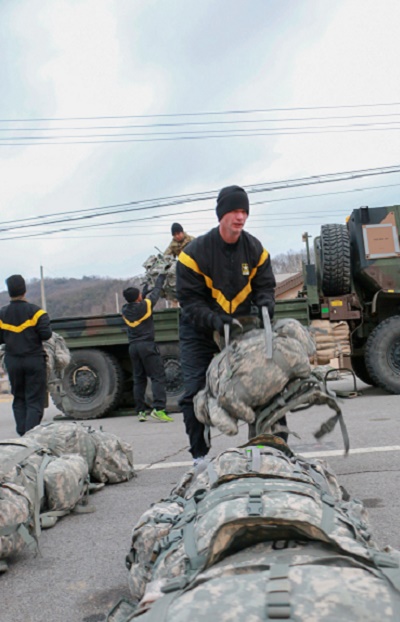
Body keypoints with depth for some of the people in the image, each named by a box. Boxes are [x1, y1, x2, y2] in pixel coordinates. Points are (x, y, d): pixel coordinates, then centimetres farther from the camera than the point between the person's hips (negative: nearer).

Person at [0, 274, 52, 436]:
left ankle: (22, 433, 13)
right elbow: (46, 334, -15)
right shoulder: (35, 311, -9)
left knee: (19, 399, 16)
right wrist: (34, 335, 5)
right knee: (35, 401, 0)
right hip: (34, 360, -3)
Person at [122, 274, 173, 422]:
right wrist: (161, 276, 23)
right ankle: (158, 408, -18)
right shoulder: (145, 305, -7)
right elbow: (156, 291, 7)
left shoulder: (125, 310, 6)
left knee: (139, 379, 11)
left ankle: (140, 411, 11)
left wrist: (145, 289, 38)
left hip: (133, 347, 6)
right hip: (147, 345, -6)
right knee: (158, 377, -6)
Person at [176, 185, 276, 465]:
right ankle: (200, 454, 7)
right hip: (199, 331, -3)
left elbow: (264, 286, 0)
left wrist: (264, 305, -25)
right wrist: (215, 321, -36)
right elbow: (189, 300, -19)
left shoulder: (256, 249, -6)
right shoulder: (195, 252, -19)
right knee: (196, 393, -7)